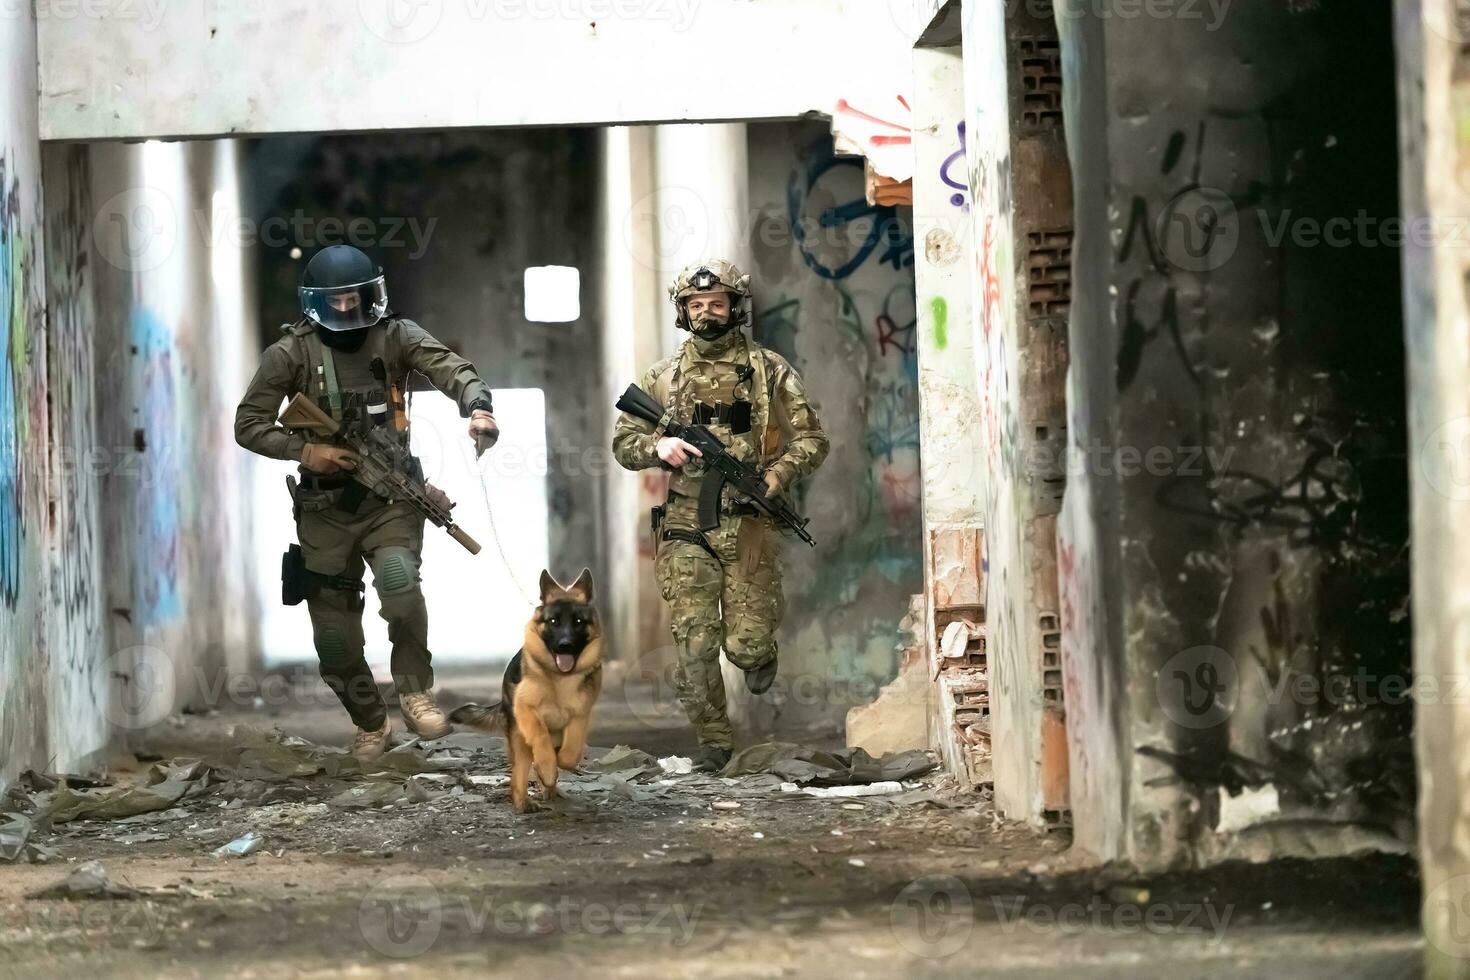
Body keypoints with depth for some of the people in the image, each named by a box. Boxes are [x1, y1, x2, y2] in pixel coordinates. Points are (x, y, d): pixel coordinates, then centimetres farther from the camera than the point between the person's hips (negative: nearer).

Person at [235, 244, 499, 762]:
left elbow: (450, 368, -19)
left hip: (390, 501, -1)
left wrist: (477, 406, -41)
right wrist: (304, 450, -17)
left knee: (399, 584, -31)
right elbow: (248, 424, -2)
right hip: (325, 510, 1)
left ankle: (415, 692, -9)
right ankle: (370, 724, 32)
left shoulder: (395, 336, -3)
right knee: (335, 642, 5)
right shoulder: (291, 352, -4)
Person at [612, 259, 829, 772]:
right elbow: (623, 442, 13)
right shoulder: (663, 377, 9)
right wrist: (659, 446, -9)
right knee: (694, 643, -4)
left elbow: (811, 441, 3)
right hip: (686, 530, 2)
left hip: (750, 527, -2)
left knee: (746, 644, -4)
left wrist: (775, 477, -15)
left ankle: (761, 653, 33)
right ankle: (712, 742, 9)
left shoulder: (770, 370, 3)